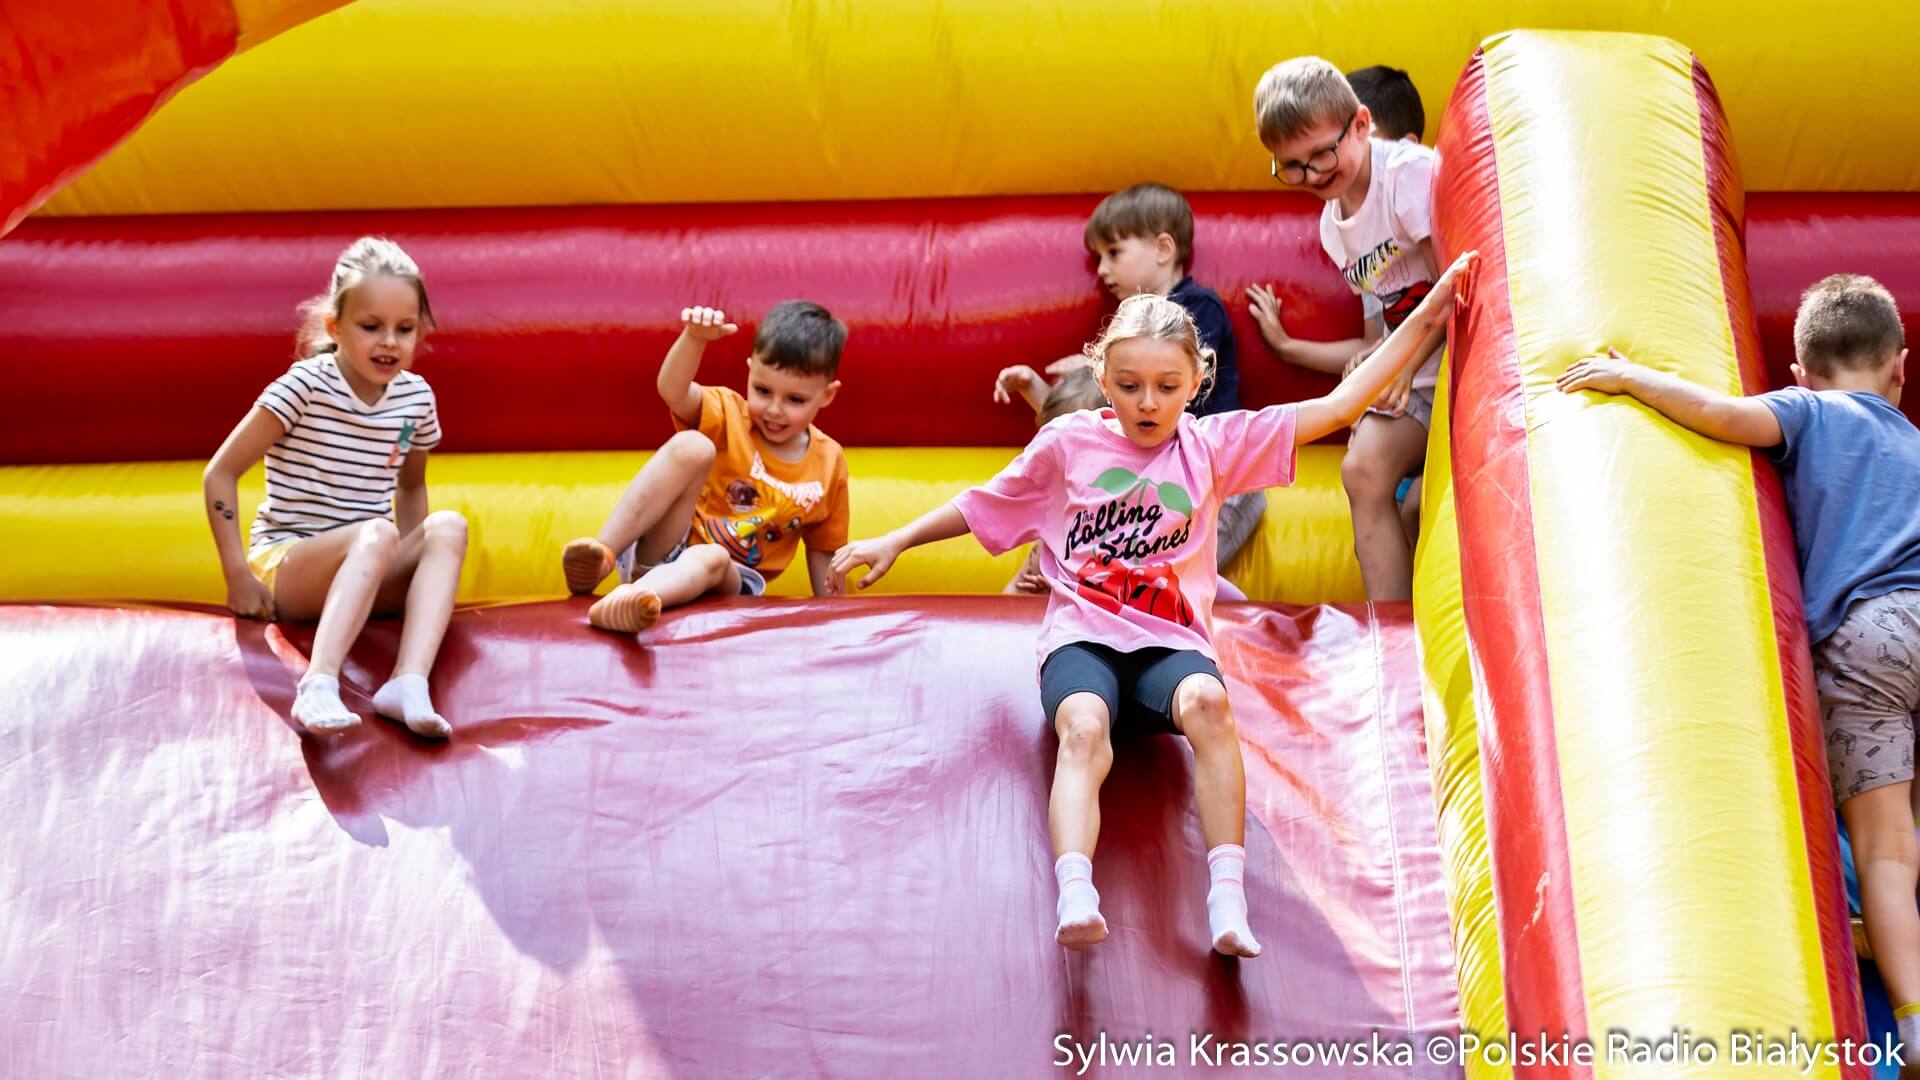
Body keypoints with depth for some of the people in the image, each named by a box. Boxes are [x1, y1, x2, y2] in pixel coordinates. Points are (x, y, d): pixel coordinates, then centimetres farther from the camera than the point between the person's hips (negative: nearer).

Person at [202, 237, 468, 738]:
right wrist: (238, 576, -16)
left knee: (448, 527, -22)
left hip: (365, 574, 6)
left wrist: (411, 567, 8)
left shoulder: (416, 397, 3)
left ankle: (409, 680, -42)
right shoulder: (306, 386, -13)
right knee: (377, 534, -34)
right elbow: (220, 473, -11)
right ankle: (319, 683, -53)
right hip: (282, 564, -5)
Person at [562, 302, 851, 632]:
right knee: (692, 445, -27)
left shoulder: (829, 464, 4)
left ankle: (623, 601, -67)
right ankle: (603, 555, -37)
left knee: (712, 559, -39)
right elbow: (673, 390, -23)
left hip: (727, 580, 1)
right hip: (659, 549, -1)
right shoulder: (728, 415, -2)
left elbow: (822, 551, 12)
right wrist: (695, 338, -41)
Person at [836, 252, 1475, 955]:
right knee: (1084, 727, -35)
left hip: (1170, 641, 0)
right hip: (1081, 637, 0)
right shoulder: (1068, 442, 12)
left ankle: (1227, 899, -42)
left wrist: (1429, 312, 3)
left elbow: (1342, 404, 7)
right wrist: (895, 542, 24)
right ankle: (1075, 899, -56)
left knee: (1207, 700, -36)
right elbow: (983, 504, 25)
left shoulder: (1213, 444, 10)